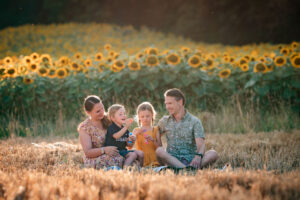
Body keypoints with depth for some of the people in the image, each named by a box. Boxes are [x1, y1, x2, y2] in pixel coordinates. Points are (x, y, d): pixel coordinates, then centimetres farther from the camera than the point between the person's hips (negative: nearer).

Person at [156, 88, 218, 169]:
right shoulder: (164, 121, 17)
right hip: (172, 160, 1)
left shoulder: (195, 121, 6)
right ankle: (189, 169, -52)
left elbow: (201, 144, -7)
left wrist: (198, 156, -29)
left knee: (213, 153, -27)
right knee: (159, 150, -31)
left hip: (190, 159, -1)